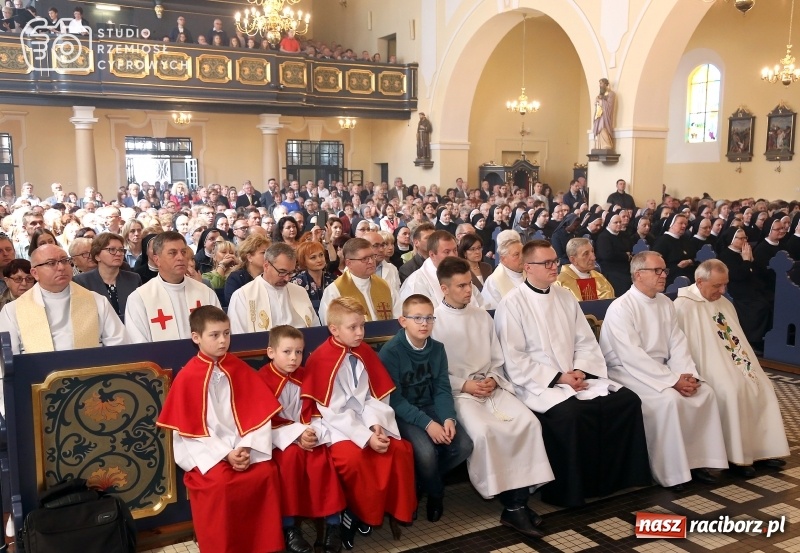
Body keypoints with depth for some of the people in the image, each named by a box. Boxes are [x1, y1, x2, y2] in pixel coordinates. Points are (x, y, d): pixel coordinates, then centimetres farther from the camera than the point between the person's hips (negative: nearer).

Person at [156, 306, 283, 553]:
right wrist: (226, 453, -17)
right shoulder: (187, 377, -6)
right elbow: (190, 427, -9)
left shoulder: (239, 368, 4)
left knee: (267, 472, -19)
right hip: (204, 448, -3)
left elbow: (258, 411, 0)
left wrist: (246, 447, -14)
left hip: (242, 444, 3)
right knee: (219, 482, -28)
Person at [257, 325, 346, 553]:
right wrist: (296, 434, -21)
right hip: (277, 437, -4)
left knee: (321, 457, -24)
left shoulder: (304, 377, 8)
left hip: (306, 434, 4)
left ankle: (332, 522, -15)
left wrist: (312, 431, -14)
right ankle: (288, 526, -20)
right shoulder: (262, 379, -9)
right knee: (291, 456, -32)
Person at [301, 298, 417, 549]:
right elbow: (332, 411, -16)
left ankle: (394, 509, 6)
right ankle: (359, 513, -5)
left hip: (366, 420, 6)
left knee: (401, 450, -15)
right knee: (353, 458, -31)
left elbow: (375, 396, 6)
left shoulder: (365, 353, 6)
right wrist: (365, 437, -21)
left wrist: (375, 424, -14)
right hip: (336, 425, -5)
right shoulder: (321, 359, -14)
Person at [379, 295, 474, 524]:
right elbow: (394, 399, -18)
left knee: (464, 445, -15)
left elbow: (442, 390, 2)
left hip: (430, 409, 6)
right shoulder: (391, 352, -15)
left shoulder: (437, 349, 3)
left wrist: (448, 418, -17)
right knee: (426, 451, -30)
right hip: (402, 414, -6)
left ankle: (421, 484, 9)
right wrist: (427, 423, -26)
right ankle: (435, 493, 4)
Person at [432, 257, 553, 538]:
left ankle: (518, 501, -16)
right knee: (483, 431, -32)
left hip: (492, 387, 5)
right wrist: (464, 385, -14)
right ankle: (512, 501, -14)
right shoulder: (433, 321, -2)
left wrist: (493, 380, -4)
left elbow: (497, 361, 16)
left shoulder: (482, 316, 13)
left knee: (529, 422, -21)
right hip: (456, 392, -5)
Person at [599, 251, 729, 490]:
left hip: (659, 370, 8)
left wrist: (687, 375, -13)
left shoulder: (665, 303, 7)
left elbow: (678, 345, 5)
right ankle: (669, 471, -15)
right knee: (670, 399, -29)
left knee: (705, 392, -9)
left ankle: (696, 460, 0)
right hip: (628, 372, -8)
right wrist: (673, 380, -24)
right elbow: (632, 357, -24)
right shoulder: (621, 308, -17)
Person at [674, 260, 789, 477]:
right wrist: (693, 375, -18)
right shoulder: (683, 306, -11)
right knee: (733, 390, -30)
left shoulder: (724, 303, 16)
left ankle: (762, 448, -3)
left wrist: (749, 365, 9)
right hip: (709, 366, -8)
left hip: (734, 363, 8)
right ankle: (737, 456, -19)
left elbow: (737, 339, 21)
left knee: (762, 385, -12)